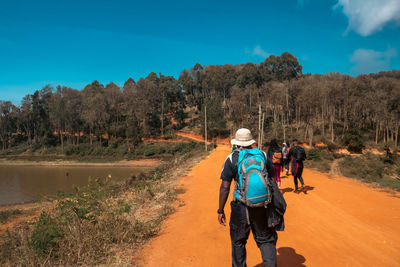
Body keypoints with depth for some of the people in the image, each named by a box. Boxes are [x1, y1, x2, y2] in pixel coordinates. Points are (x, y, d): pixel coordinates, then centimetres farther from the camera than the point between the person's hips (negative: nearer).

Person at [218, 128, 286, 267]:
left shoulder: (232, 158, -4)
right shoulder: (263, 155, 5)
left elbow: (224, 187, -7)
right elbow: (273, 181, 7)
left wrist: (220, 211, -1)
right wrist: (273, 204, 17)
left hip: (241, 206, -2)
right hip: (263, 206, 2)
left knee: (238, 240, 17)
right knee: (266, 240, 16)